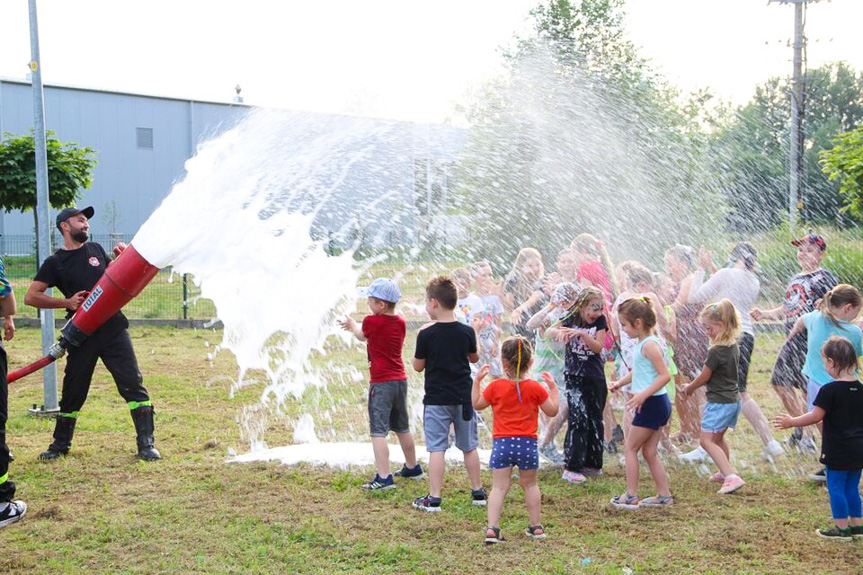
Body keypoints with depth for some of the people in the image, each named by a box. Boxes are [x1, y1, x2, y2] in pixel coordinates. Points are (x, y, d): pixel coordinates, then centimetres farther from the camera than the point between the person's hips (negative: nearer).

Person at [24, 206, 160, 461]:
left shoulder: (95, 250, 13)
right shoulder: (55, 262, 1)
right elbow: (30, 296, -4)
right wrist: (66, 302, -13)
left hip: (113, 328, 2)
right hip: (82, 335, -2)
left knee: (134, 385, -7)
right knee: (73, 392, 8)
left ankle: (146, 444, -3)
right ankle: (60, 444, 28)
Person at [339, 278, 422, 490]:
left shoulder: (371, 322, -15)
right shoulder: (400, 323, 5)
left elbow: (362, 336, 8)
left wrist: (351, 323, 28)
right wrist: (355, 326, 30)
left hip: (381, 384, -7)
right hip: (400, 380, 8)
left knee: (378, 431, -8)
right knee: (402, 427, 21)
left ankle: (384, 478, -14)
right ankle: (412, 468, 34)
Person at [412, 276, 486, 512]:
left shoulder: (426, 334, -13)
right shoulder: (467, 332, -2)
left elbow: (418, 366, -2)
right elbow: (474, 358, 14)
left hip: (436, 399, -4)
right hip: (463, 397, 4)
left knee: (436, 448, -1)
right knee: (469, 446, 15)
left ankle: (434, 498, -3)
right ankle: (478, 491, 24)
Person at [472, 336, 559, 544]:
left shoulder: (495, 386, -4)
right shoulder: (535, 387, -4)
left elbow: (476, 404, 9)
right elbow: (552, 411, 5)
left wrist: (477, 380, 16)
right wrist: (553, 387, 15)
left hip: (502, 443, -1)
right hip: (527, 443, 1)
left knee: (499, 487, 1)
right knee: (530, 484, 17)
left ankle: (492, 527, -10)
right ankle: (536, 526, 23)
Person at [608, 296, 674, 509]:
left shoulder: (649, 345, -18)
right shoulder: (642, 344, 12)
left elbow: (665, 375, -23)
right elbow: (638, 371, 26)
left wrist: (643, 394, -27)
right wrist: (619, 383, 12)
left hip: (652, 404, -10)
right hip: (656, 404, 10)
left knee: (630, 447, 0)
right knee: (649, 451, 14)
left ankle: (631, 496, 6)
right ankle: (664, 496, 19)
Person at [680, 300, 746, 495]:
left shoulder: (716, 351, -21)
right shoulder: (734, 346, 6)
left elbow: (704, 377, -10)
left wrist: (689, 388, 8)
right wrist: (694, 384, 14)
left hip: (719, 402, -9)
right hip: (733, 400, 9)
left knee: (707, 441, -6)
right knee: (718, 438, 24)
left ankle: (732, 477, -16)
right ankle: (725, 473, 38)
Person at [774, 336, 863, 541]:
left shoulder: (829, 390, -18)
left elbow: (816, 416, -16)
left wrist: (792, 422, -4)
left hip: (838, 451, -7)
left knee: (836, 487, 4)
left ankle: (842, 527, 9)